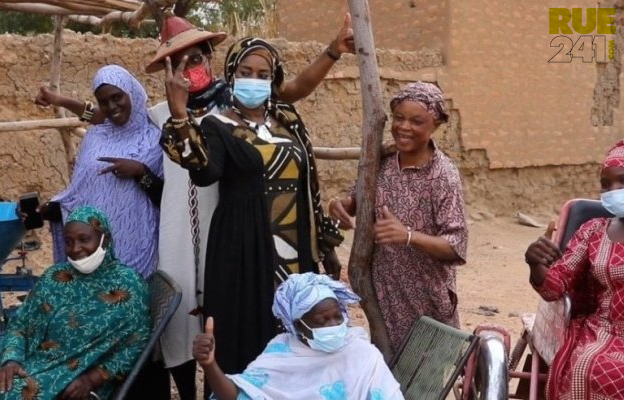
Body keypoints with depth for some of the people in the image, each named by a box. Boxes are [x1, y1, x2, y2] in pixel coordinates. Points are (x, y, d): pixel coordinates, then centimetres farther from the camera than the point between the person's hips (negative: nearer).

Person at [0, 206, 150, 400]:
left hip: (85, 382, -4)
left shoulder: (127, 283, -2)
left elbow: (136, 345, -5)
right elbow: (19, 324, 13)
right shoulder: (54, 276, 11)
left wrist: (92, 379, -14)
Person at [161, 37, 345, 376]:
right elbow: (205, 174, -27)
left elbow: (308, 183, 14)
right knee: (251, 337, -2)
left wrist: (326, 243, 14)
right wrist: (179, 117, -38)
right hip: (245, 249, -4)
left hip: (295, 248, 5)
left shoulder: (287, 121, 10)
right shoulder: (218, 127, -5)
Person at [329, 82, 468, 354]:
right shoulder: (382, 162, -1)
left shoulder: (443, 176, -17)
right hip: (385, 291, 5)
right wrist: (342, 205, -7)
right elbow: (363, 202, 15)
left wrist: (408, 236, -35)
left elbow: (456, 247, -20)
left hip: (427, 297, -5)